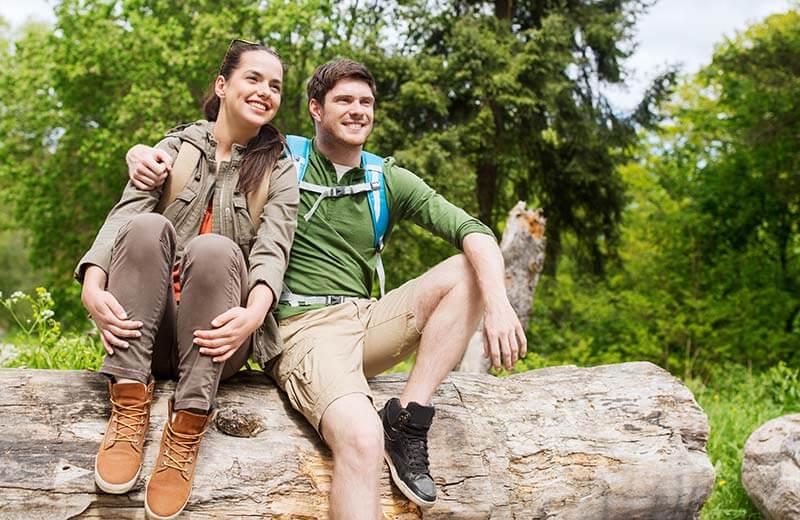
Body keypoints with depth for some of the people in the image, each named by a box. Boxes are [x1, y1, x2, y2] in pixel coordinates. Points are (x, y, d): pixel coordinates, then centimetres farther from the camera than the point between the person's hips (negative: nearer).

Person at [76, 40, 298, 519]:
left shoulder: (279, 171, 10)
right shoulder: (175, 148, 13)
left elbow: (272, 249, -7)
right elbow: (123, 215, -3)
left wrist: (252, 313, -30)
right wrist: (93, 285, -24)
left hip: (217, 335, -1)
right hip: (149, 333, 1)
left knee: (214, 248, -31)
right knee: (148, 225, -26)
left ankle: (187, 431, -31)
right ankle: (130, 407, -30)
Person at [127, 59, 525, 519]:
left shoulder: (388, 181, 11)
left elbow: (472, 230, 0)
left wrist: (498, 304, -19)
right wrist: (144, 152, -16)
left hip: (366, 321, 6)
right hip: (303, 327, -5)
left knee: (470, 272, -13)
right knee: (361, 441, -34)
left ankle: (407, 420, -16)